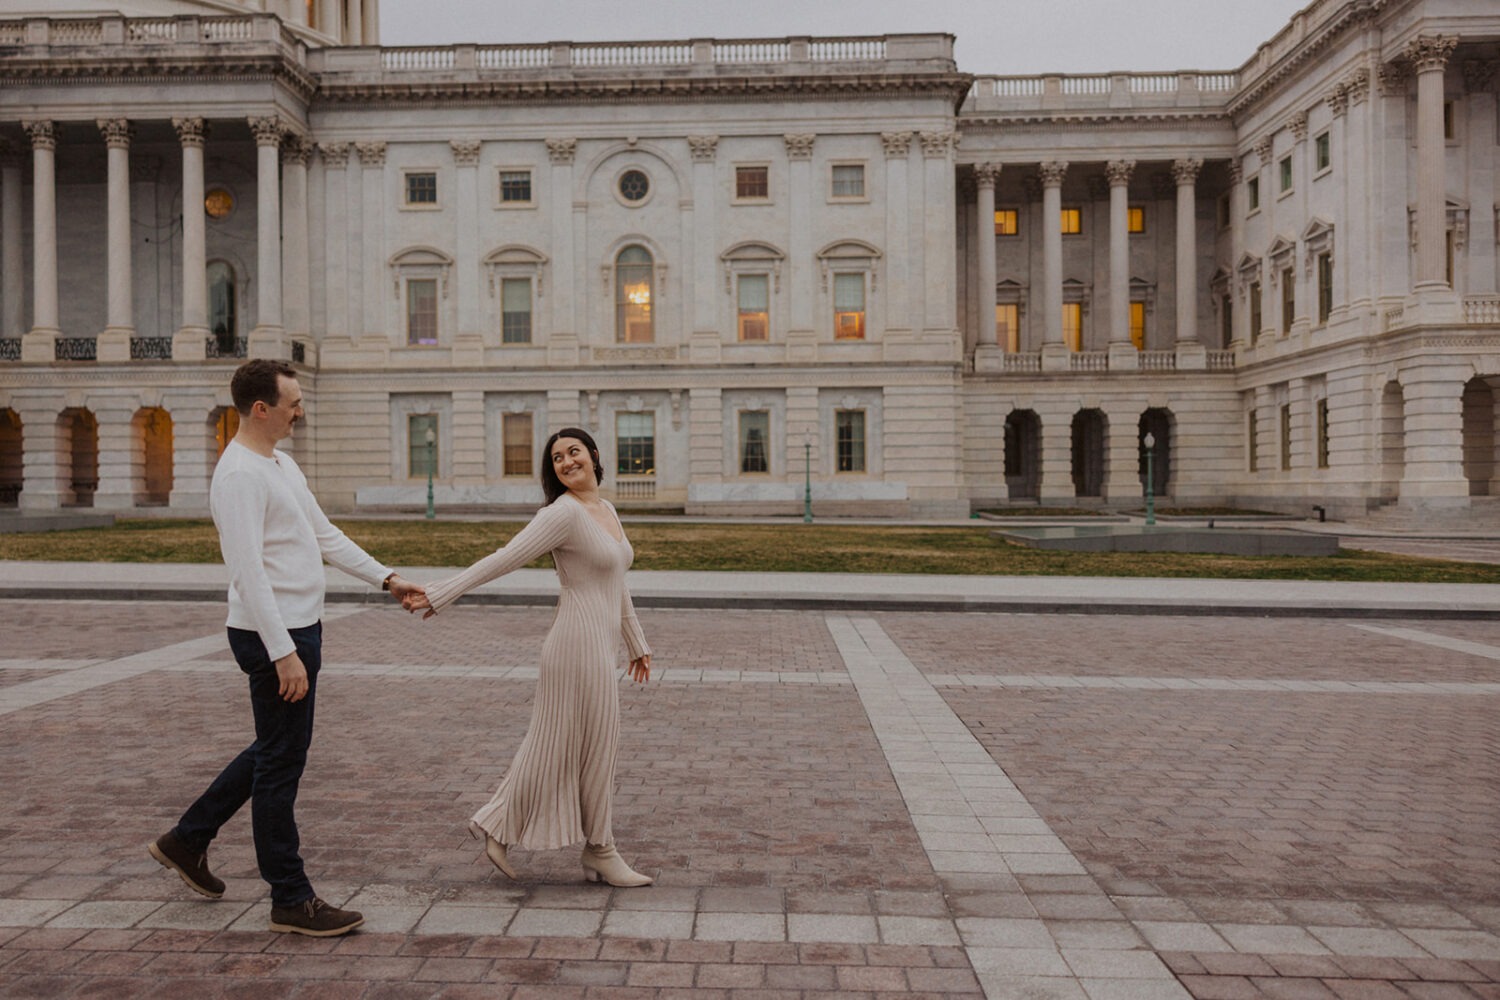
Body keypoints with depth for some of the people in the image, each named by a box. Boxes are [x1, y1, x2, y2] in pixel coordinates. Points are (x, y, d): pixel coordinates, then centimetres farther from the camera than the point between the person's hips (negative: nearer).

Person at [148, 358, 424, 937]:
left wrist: (385, 578, 15)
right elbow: (248, 571, -24)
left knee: (276, 752, 21)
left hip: (300, 628, 10)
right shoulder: (240, 475, -18)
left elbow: (325, 536, 19)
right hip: (274, 635, -10)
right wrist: (283, 653, -27)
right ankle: (291, 901, 12)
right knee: (281, 763, 0)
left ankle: (187, 840, 36)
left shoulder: (282, 464, 14)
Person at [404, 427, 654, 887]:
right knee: (592, 748, 4)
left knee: (558, 747, 14)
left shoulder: (606, 509, 13)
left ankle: (497, 826, 25)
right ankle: (600, 853, 20)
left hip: (597, 644, 9)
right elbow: (502, 560, -17)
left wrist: (636, 643, 26)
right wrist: (438, 595, -22)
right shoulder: (563, 513, -14)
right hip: (580, 644, -9)